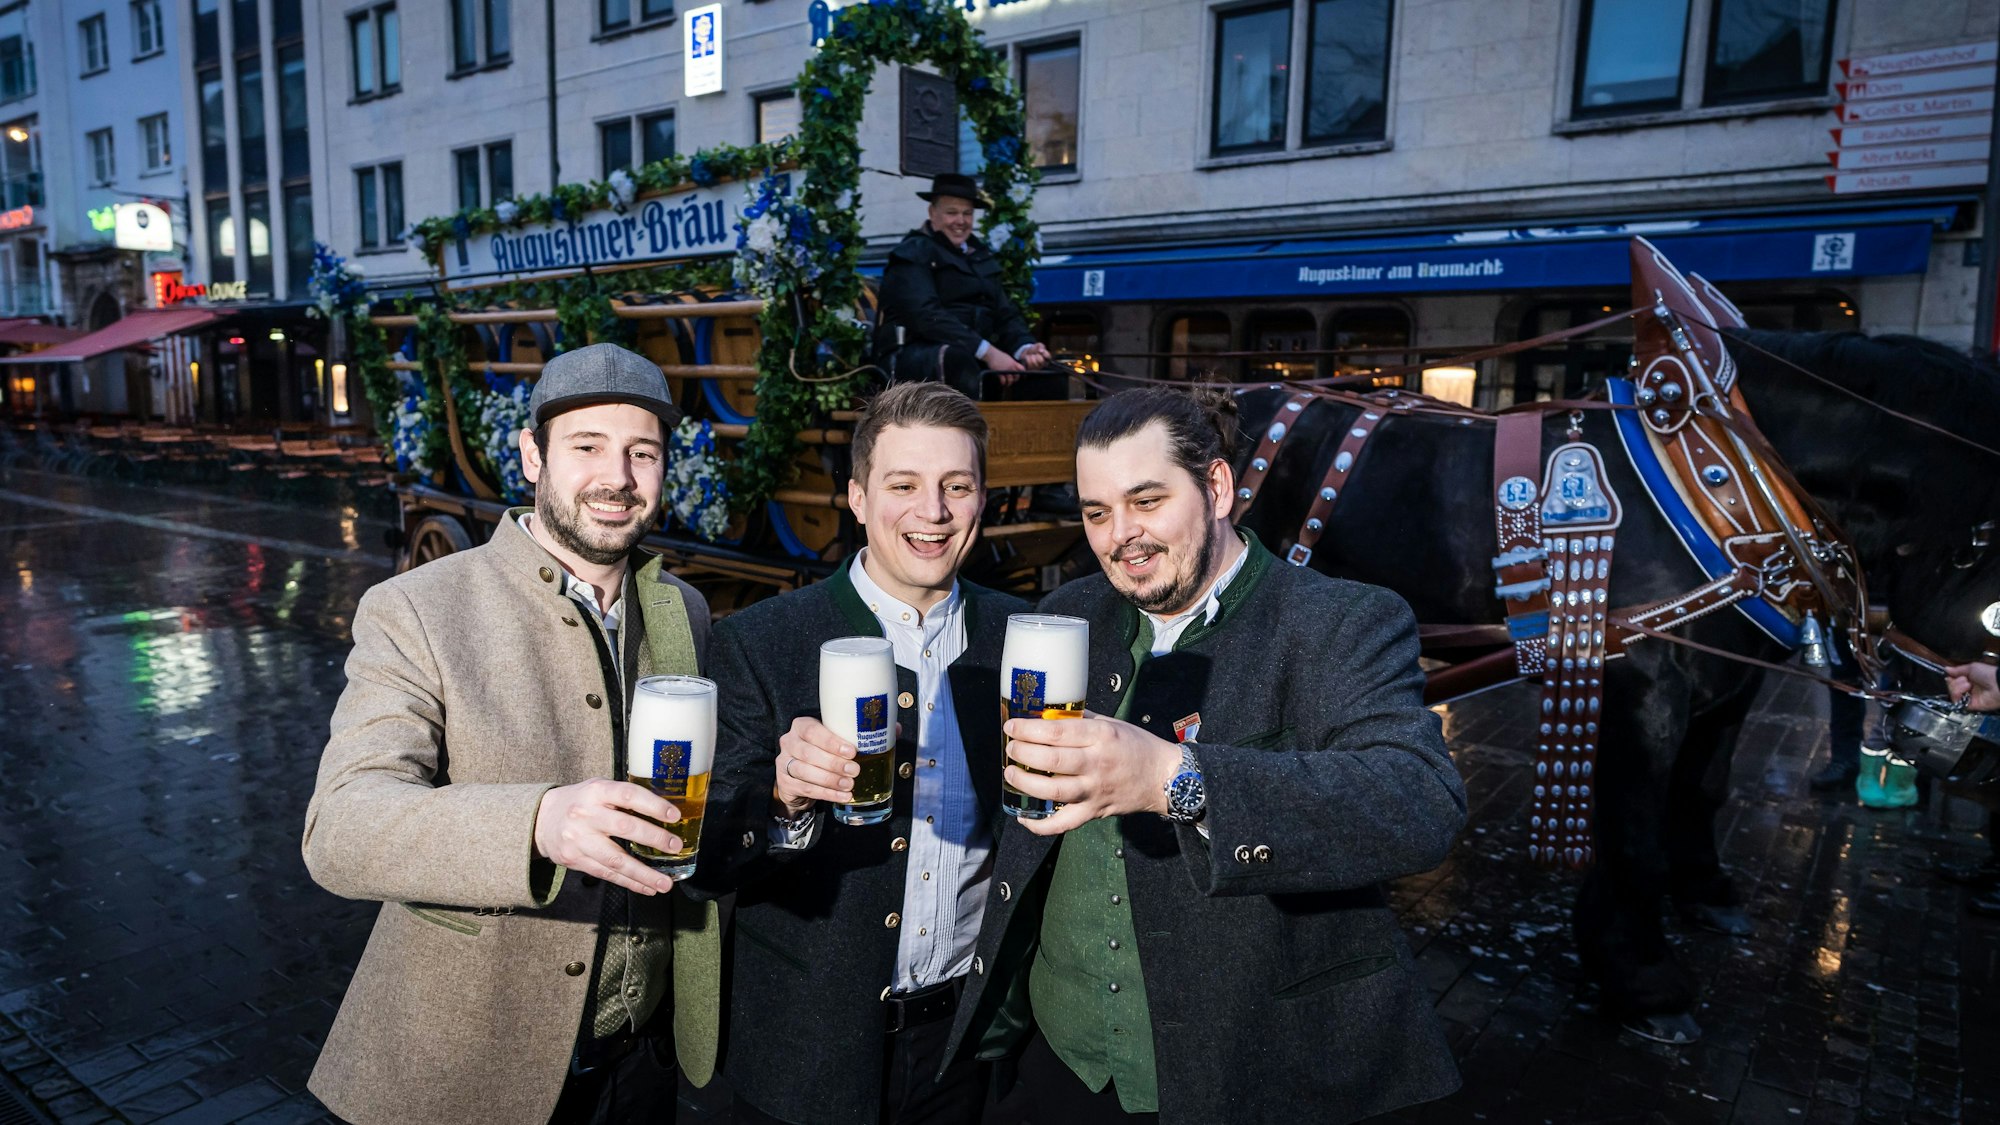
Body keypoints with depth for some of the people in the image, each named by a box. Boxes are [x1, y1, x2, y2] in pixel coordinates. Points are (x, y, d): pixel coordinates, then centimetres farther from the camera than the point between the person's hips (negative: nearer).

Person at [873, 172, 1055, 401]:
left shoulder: (981, 256, 23)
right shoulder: (913, 253, 1)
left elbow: (1006, 314, 14)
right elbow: (927, 315, -16)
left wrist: (1025, 348, -10)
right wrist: (987, 352, -25)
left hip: (977, 357, 7)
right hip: (915, 355, -6)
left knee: (1052, 378, -12)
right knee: (957, 359, -40)